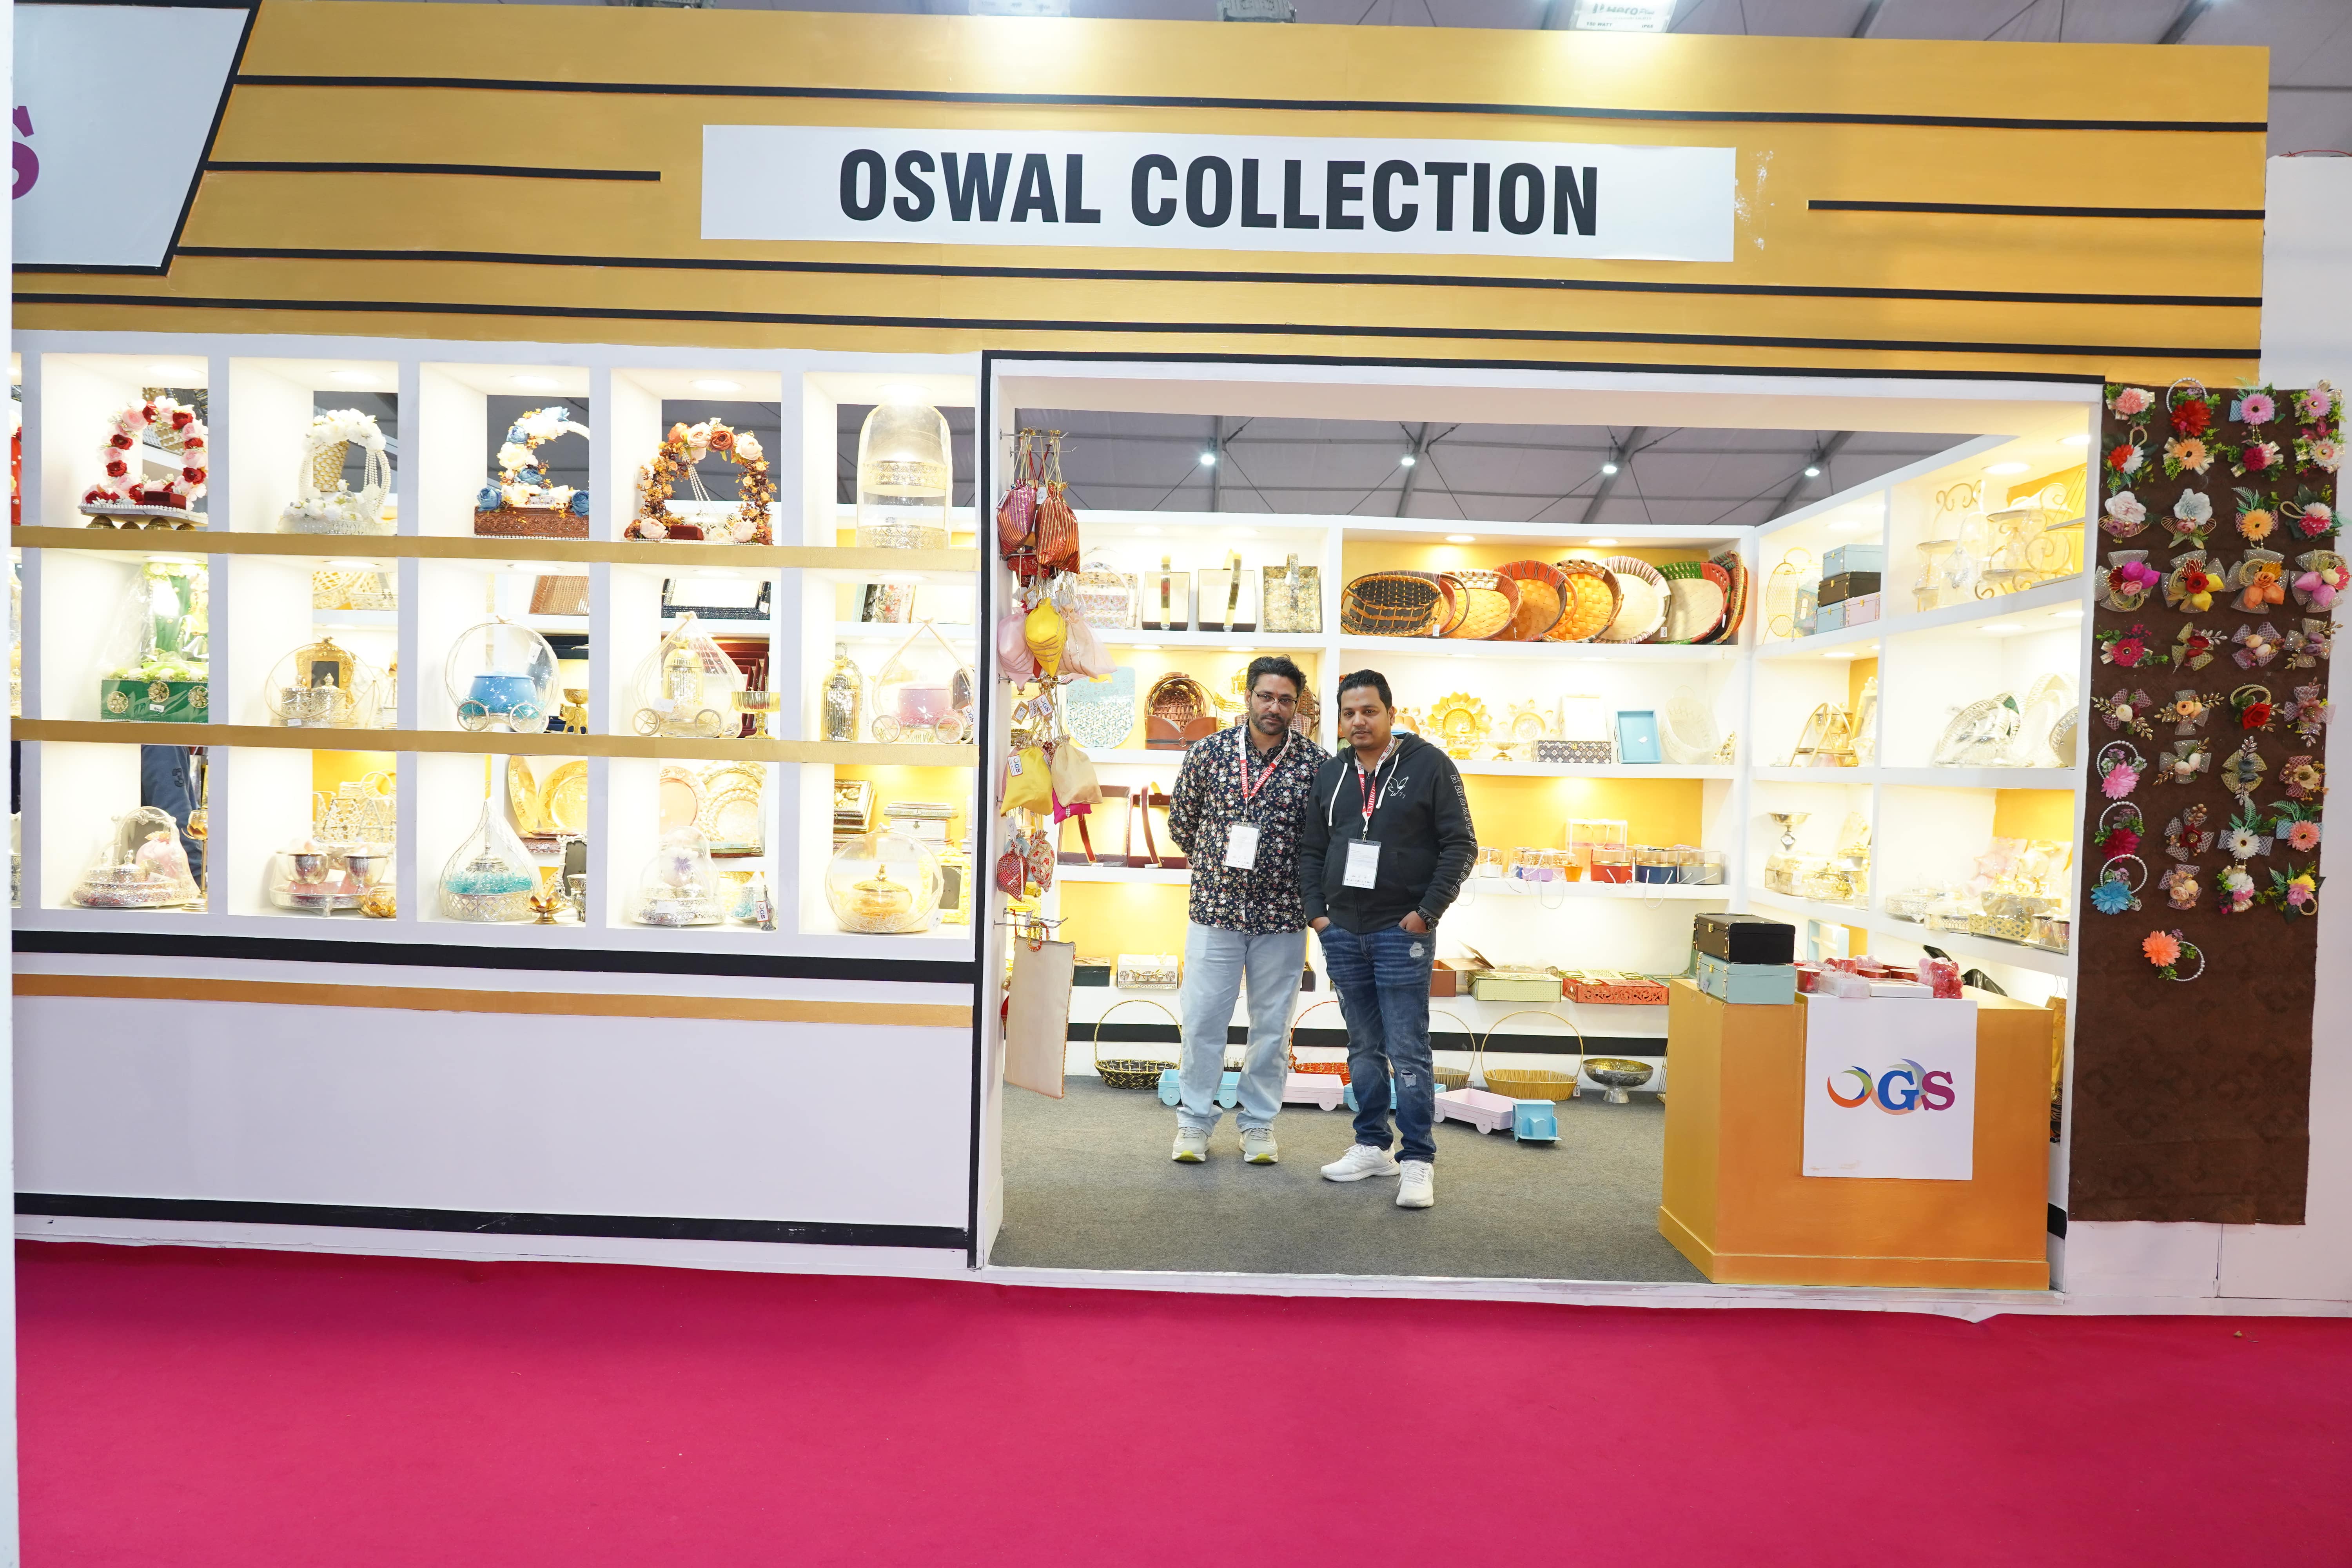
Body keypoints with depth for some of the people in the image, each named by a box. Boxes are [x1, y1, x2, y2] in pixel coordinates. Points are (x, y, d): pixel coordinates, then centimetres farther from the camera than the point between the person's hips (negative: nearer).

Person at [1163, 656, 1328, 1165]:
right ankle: (1195, 1120, 19)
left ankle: (1259, 1123, 23)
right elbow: (1180, 821, 10)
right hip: (1215, 911, 0)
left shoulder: (1316, 763, -3)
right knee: (1202, 1019, 5)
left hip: (1282, 917, 0)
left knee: (1272, 1026, 9)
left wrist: (1301, 880, 4)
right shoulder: (1208, 752, -1)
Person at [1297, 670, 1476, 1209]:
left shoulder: (1429, 765, -4)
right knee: (1363, 1048, 14)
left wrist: (1427, 912, -11)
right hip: (1343, 933, 5)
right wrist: (1317, 912, 5)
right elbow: (1310, 849, 16)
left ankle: (1418, 1160, 5)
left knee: (1407, 1052, -4)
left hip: (1402, 933, -5)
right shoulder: (1331, 774, 10)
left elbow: (1460, 844, -5)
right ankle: (1372, 1146, 25)